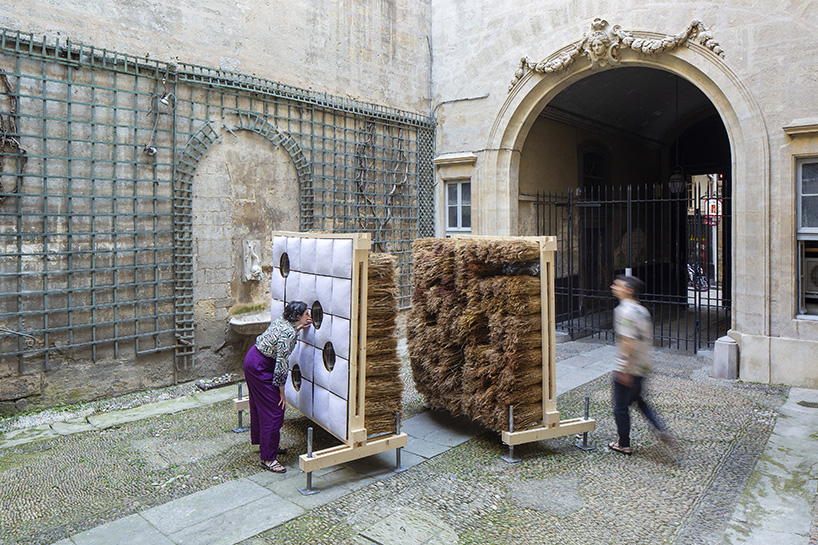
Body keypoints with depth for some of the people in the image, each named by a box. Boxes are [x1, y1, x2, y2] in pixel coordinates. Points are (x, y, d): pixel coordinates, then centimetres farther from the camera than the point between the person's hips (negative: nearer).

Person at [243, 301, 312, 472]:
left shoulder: (281, 321, 1)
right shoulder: (289, 334, -26)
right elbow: (281, 364, -23)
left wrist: (298, 328, 10)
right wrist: (282, 393, -16)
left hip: (252, 360, 10)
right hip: (260, 368, -10)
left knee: (259, 405, 22)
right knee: (273, 411, -4)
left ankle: (265, 444, 39)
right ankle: (268, 458, 5)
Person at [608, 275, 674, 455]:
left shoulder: (624, 310, -19)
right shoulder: (642, 310, 7)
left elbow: (628, 342, -24)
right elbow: (648, 339, 13)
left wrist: (624, 370, -22)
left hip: (627, 368, -9)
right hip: (643, 366, 9)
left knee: (620, 407, 6)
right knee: (636, 398, 29)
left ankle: (624, 445, 19)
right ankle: (661, 429, 21)